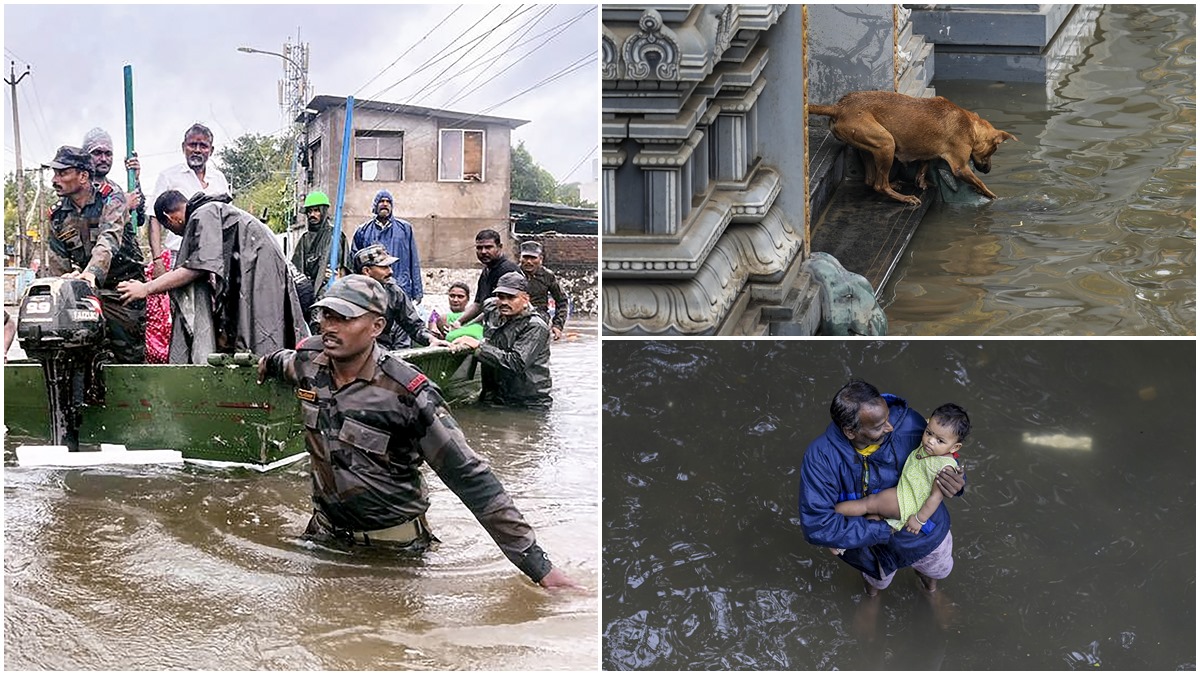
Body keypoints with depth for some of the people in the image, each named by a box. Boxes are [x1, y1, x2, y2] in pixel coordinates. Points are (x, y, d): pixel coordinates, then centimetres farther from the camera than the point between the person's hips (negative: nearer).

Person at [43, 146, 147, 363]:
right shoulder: (58, 217, 10)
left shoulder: (112, 199, -5)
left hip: (123, 287, -4)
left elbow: (109, 240, -24)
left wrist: (92, 272, -41)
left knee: (131, 356, -4)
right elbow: (58, 266, 14)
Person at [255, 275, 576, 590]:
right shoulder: (307, 358, -10)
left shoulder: (407, 395, -27)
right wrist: (270, 362, 45)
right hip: (324, 532, 5)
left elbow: (471, 478, -26)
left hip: (393, 547, -5)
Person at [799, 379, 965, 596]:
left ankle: (923, 570, 69)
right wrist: (883, 531, -35)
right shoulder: (820, 457, -37)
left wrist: (955, 483, -39)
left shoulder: (908, 424, -34)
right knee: (878, 582, 32)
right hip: (876, 541, -1)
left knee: (939, 570, 33)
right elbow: (816, 524, -37)